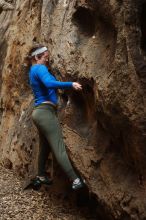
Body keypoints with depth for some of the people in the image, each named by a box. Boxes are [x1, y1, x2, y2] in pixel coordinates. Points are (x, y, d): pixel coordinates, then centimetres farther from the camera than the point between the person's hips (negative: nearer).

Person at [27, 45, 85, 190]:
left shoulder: (33, 70, 20)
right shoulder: (40, 68, -10)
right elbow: (49, 83, -29)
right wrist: (71, 84, -25)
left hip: (39, 112, 10)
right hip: (45, 111, -10)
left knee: (45, 147, 18)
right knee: (59, 148, -12)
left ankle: (40, 177, 27)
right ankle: (75, 180, -10)